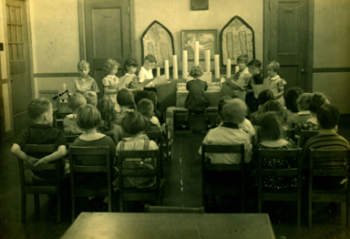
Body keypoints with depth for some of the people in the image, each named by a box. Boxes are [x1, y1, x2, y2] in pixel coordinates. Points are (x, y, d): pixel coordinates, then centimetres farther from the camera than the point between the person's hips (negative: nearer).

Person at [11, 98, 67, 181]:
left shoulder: (26, 133, -14)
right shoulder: (56, 133, -19)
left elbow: (14, 149, -30)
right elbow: (62, 151, -36)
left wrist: (28, 159, -17)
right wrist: (44, 160, -25)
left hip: (37, 175, 3)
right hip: (56, 174, -3)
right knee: (68, 165, 33)